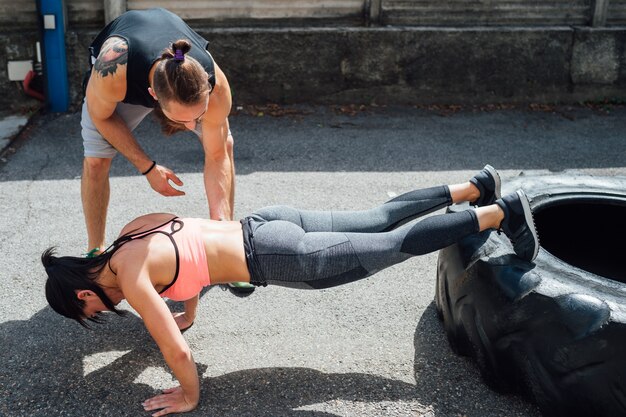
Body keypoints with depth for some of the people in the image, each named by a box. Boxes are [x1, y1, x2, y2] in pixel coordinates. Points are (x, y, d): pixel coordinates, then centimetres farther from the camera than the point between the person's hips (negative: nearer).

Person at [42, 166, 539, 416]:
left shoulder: (131, 278, -13)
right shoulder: (134, 228, 11)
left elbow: (177, 352, -16)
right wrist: (188, 311, 34)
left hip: (277, 256, -8)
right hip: (268, 224, 8)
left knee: (393, 245, 0)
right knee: (379, 220, 18)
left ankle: (502, 212, 4)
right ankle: (474, 186, 26)